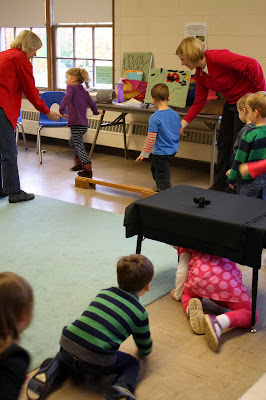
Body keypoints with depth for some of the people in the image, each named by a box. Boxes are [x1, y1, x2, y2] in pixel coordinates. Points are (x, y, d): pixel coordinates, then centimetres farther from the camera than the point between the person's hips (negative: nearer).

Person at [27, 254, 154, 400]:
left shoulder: (104, 293, 20)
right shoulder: (140, 313, 9)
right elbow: (145, 351, 21)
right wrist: (143, 353, 46)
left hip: (68, 344, 5)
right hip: (98, 362, -5)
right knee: (132, 364, 20)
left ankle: (50, 374, 12)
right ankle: (122, 387, -8)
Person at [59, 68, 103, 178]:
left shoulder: (71, 88, -7)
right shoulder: (84, 91, 14)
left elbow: (67, 97, -27)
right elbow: (91, 102, 18)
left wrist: (61, 110, -34)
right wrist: (96, 112, 37)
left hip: (76, 123, -9)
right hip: (84, 124, 9)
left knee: (79, 147, -4)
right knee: (72, 142, 29)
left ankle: (88, 170, -6)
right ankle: (79, 163, 38)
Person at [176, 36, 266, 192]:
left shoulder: (217, 58, -24)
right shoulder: (200, 74, 5)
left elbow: (252, 64, -28)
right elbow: (199, 103, 10)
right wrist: (183, 124, 5)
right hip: (231, 102, 9)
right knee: (223, 145, 11)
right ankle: (219, 187, 23)